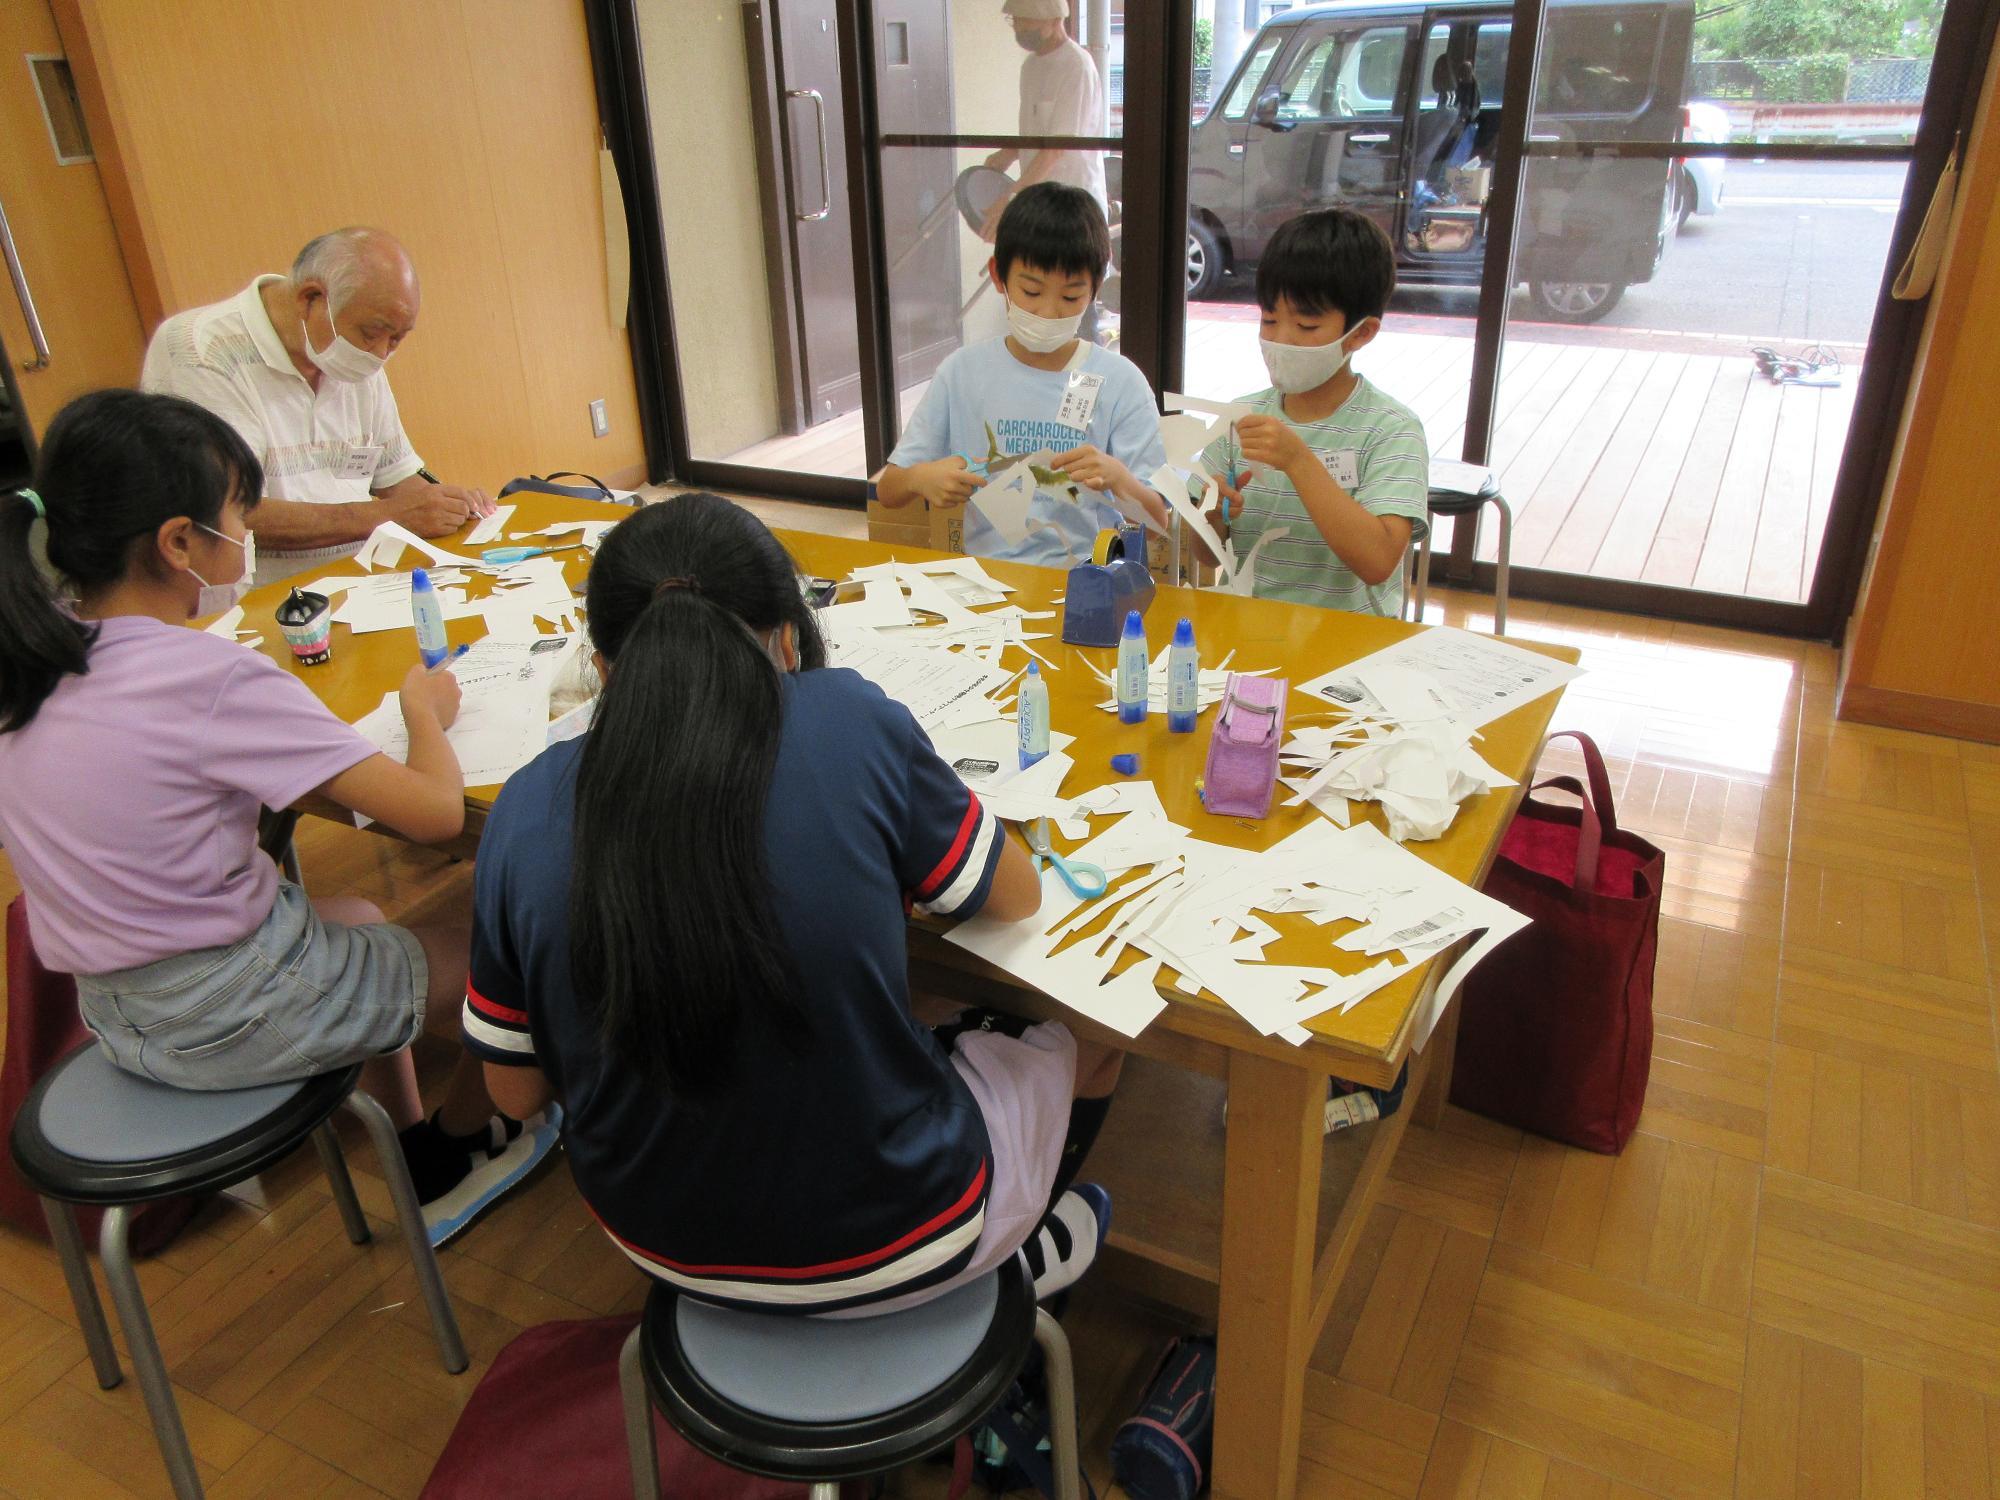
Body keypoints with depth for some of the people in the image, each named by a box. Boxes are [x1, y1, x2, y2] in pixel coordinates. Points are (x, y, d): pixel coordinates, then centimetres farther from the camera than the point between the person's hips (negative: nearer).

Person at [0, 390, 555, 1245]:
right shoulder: (218, 682, -26)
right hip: (229, 1017, -8)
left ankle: (416, 1168, 37)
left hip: (113, 1012, 9)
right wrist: (426, 711, -7)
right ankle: (464, 1147, 35)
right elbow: (437, 812, -26)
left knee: (357, 919, 31)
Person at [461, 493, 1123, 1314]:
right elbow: (1017, 897, -6)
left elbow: (515, 1089, -2)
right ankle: (1024, 1250, 36)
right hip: (894, 1248, -3)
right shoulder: (850, 722, -22)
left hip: (664, 1246, 4)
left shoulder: (524, 810, -13)